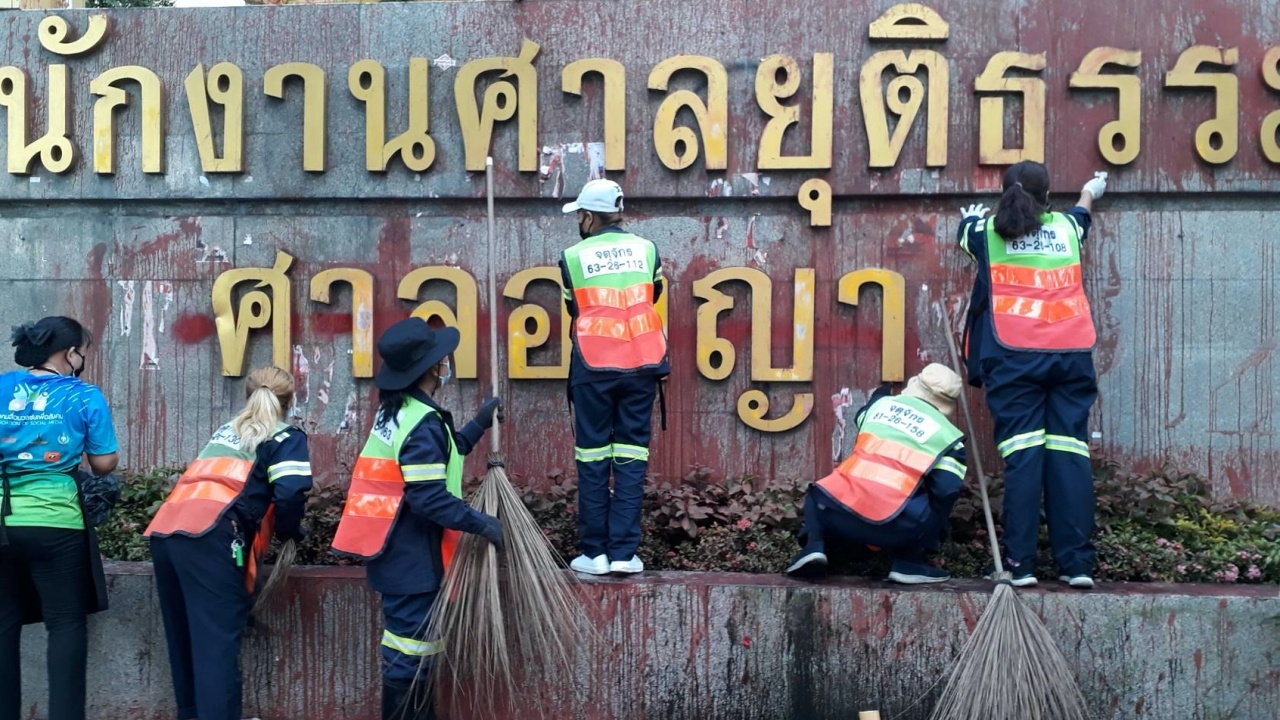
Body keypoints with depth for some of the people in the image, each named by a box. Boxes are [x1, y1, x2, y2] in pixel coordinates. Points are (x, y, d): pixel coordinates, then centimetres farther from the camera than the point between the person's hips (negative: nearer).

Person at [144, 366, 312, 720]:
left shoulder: (226, 431, 32)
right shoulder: (287, 437, 12)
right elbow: (290, 493, -4)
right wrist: (290, 531, 15)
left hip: (166, 529, 7)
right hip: (210, 536, -6)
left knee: (185, 636, 16)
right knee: (216, 641, -6)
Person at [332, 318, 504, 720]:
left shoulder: (396, 410, 11)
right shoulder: (423, 424, -20)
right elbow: (429, 497, -26)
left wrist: (479, 425, 22)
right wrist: (481, 523, -20)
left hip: (397, 550, 10)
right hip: (411, 555, -10)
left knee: (416, 641, 18)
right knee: (410, 646, -3)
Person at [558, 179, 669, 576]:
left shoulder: (573, 257, 1)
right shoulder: (646, 249, 6)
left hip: (593, 367, -2)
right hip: (641, 365, 2)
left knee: (592, 458, 4)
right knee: (631, 456, 4)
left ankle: (594, 553, 4)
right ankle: (624, 551, 1)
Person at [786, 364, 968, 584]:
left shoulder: (880, 404, 20)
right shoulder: (948, 436, 9)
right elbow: (947, 490, -2)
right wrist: (933, 533, 13)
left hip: (835, 511, 4)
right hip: (891, 528, -3)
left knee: (817, 497, 36)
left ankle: (814, 545, 8)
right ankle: (910, 563, 8)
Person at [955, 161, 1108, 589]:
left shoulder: (988, 232, 11)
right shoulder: (1066, 227, 17)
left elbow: (966, 231, 36)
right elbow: (1082, 213, 43)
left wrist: (971, 217, 59)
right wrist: (1091, 192, 65)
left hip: (1014, 357, -1)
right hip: (1072, 355, 2)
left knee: (1022, 456, -5)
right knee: (1070, 454, -1)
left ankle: (1020, 564, -9)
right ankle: (1076, 564, -3)